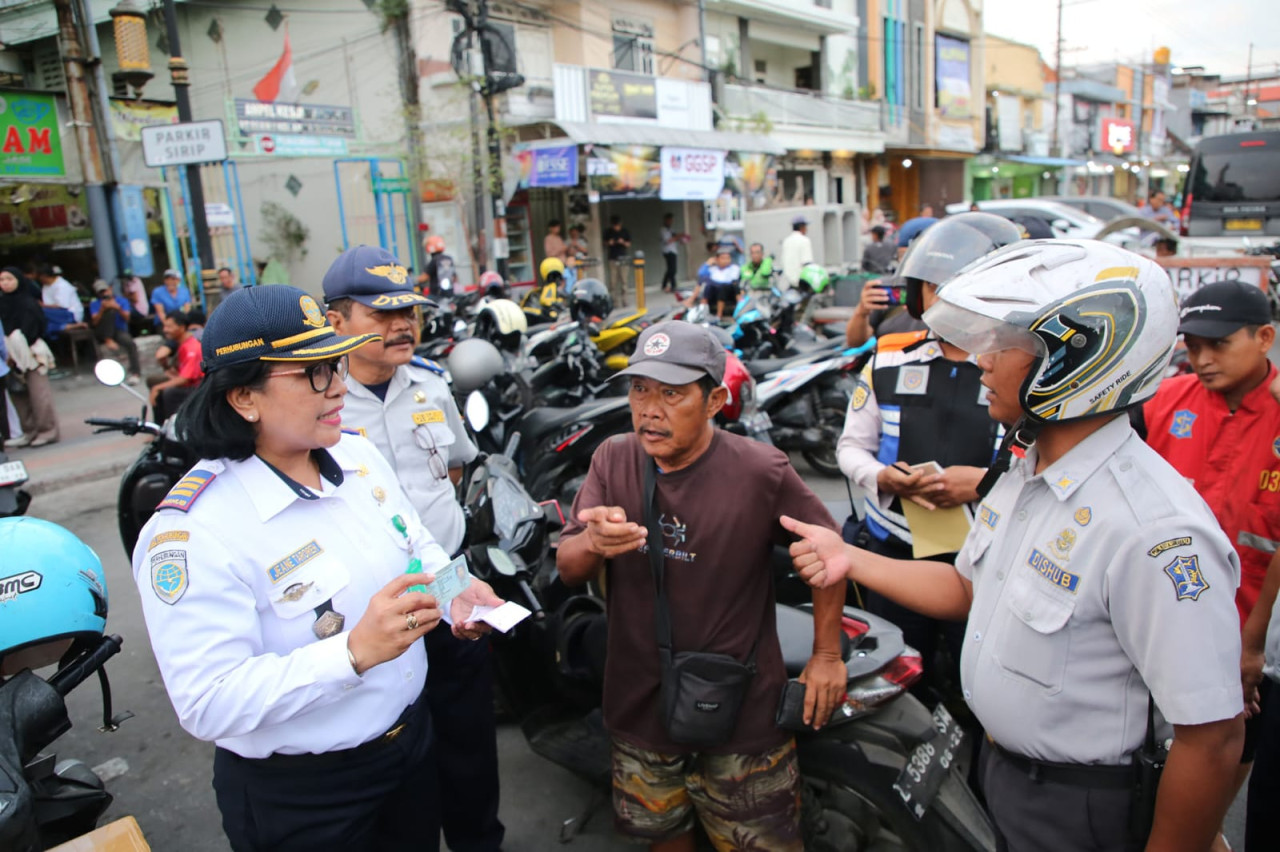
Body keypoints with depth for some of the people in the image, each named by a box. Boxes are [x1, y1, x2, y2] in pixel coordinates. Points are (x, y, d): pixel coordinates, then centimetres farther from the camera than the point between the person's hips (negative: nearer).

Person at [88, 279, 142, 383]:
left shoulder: (122, 301, 10)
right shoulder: (94, 304, 9)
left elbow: (127, 318, -4)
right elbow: (95, 322, -5)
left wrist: (118, 308, -21)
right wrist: (102, 309, -20)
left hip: (119, 331, 0)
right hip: (103, 334, 0)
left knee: (130, 343, -34)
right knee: (110, 311, -26)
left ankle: (135, 372, -34)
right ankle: (108, 341, -30)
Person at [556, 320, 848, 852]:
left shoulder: (760, 472, -17)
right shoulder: (613, 460, -7)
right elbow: (567, 569, -7)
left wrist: (827, 656, 1)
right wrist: (594, 542, -30)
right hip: (640, 706, 4)